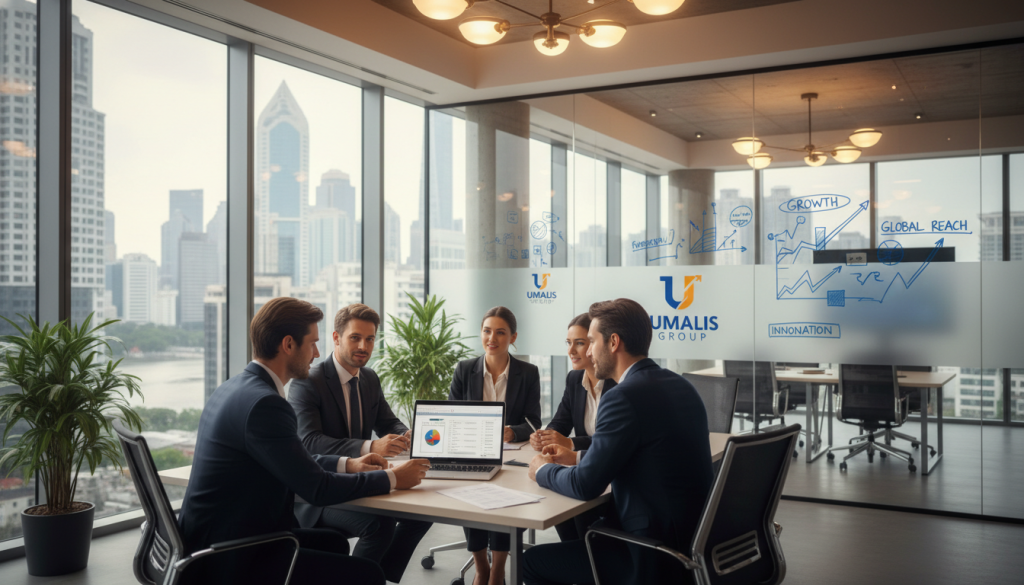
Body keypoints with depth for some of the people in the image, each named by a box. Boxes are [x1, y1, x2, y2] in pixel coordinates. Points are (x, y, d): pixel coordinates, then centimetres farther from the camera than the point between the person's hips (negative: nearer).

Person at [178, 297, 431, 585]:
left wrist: (346, 464, 12)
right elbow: (317, 489, -20)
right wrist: (392, 479, -9)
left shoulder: (233, 389, 8)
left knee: (333, 542, 24)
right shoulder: (264, 404, -22)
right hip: (229, 561, -10)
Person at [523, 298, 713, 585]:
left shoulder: (624, 396, -20)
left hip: (655, 560, -9)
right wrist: (577, 459, 16)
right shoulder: (680, 386, 7)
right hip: (690, 538, 9)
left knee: (532, 561, 5)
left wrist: (543, 469, 3)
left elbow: (585, 486, -16)